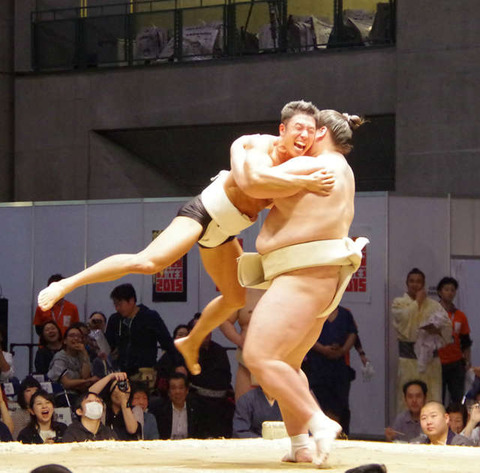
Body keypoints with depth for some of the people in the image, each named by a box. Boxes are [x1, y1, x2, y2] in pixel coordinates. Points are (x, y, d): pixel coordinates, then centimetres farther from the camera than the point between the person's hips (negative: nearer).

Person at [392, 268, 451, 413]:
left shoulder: (434, 305, 11)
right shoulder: (399, 303, 6)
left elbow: (447, 325, 4)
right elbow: (403, 317, -15)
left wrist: (436, 329, -16)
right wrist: (417, 301, -3)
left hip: (429, 353, 2)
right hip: (408, 354, -2)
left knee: (433, 397, 1)